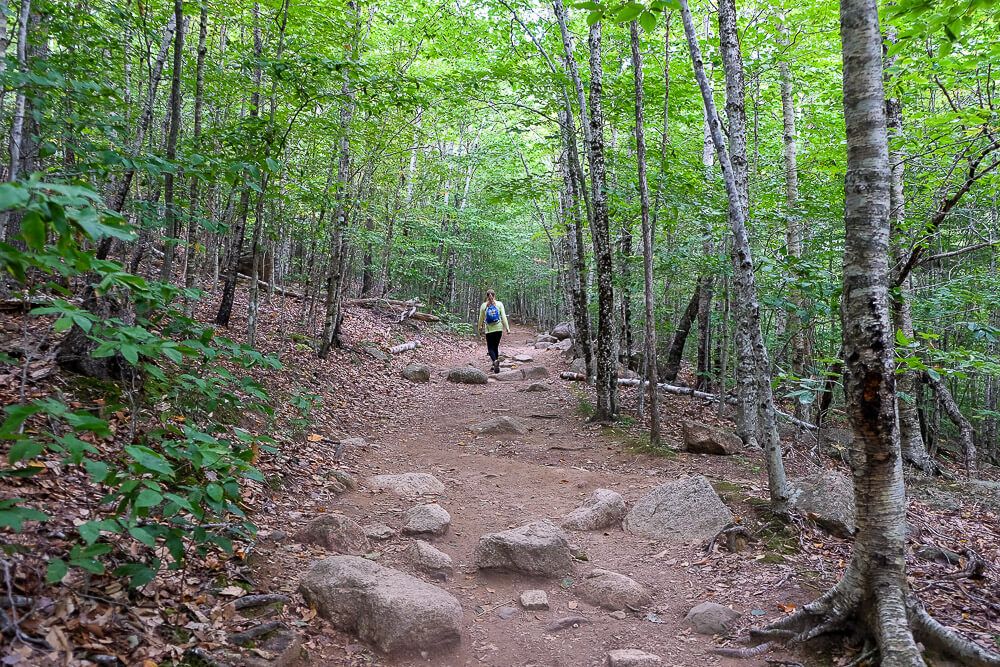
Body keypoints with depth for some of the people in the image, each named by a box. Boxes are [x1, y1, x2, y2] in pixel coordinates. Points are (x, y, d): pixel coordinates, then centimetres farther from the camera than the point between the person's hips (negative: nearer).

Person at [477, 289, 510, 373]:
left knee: (490, 348, 2)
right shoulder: (499, 304, 1)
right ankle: (495, 365, 17)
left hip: (489, 329, -1)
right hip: (498, 328, 2)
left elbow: (481, 318, 6)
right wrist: (507, 328, -1)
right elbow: (504, 317, -3)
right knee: (496, 346, 14)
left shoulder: (483, 305, 0)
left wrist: (480, 328, 19)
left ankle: (495, 361, -27)